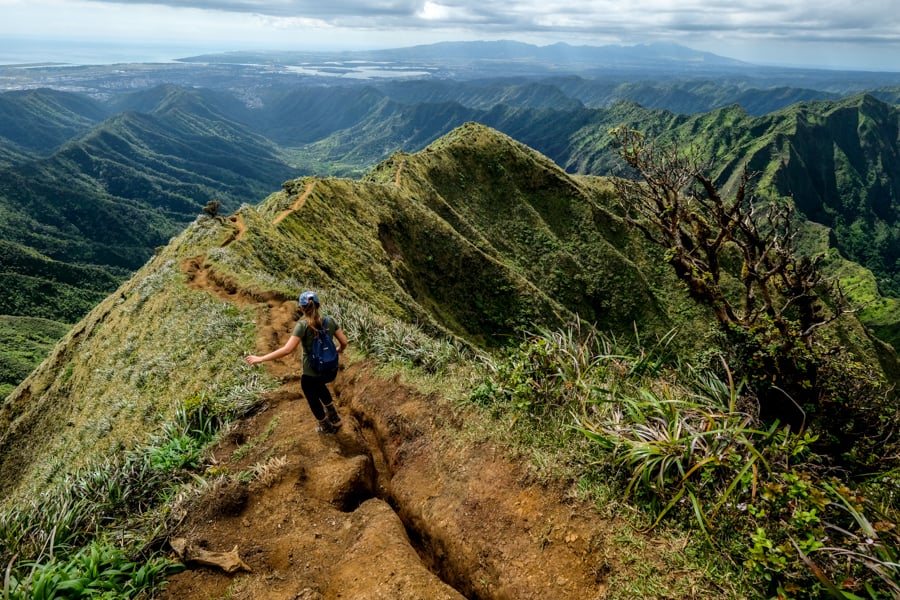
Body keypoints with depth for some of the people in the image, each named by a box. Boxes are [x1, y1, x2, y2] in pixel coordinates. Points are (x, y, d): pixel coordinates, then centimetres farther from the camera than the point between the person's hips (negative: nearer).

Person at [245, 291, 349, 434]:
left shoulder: (303, 325, -20)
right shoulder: (330, 320, -8)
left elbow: (287, 349, -26)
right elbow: (344, 342, -2)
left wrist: (261, 359, -19)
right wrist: (339, 350, 22)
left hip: (311, 375, -4)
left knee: (313, 398, 27)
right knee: (318, 384, 39)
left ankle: (326, 427, 48)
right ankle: (334, 418, 42)